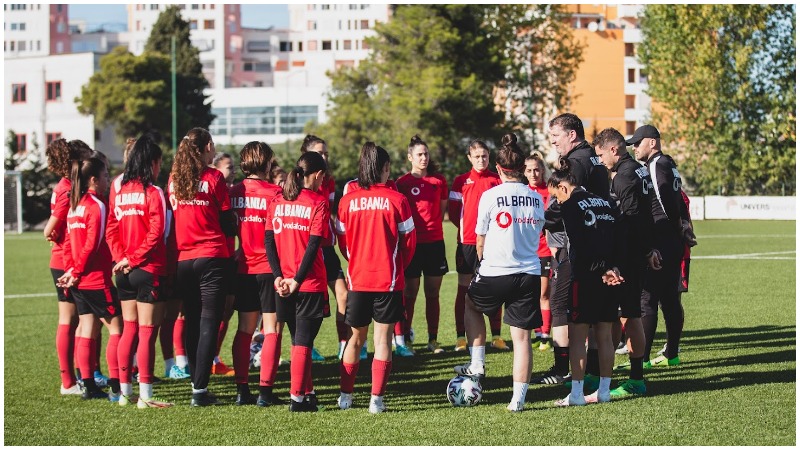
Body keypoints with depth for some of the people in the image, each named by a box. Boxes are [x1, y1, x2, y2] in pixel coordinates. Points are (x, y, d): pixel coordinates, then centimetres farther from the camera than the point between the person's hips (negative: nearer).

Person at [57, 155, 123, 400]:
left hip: (80, 281, 8)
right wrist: (76, 272, -8)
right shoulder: (97, 206, -14)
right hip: (97, 279, -8)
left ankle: (89, 386, 10)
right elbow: (92, 245, -18)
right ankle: (116, 387, -5)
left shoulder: (75, 206, 11)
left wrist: (71, 270, 6)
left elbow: (68, 242, 11)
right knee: (116, 328, -2)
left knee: (86, 331, 9)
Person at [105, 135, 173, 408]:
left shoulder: (118, 189, 8)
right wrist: (133, 259, -10)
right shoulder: (153, 192, -10)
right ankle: (145, 395, -4)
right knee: (147, 332, -3)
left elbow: (111, 229, 5)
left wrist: (121, 257, -2)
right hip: (149, 270, -6)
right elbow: (156, 233, -16)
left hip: (125, 271, 6)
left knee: (129, 330, 14)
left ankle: (125, 391, 16)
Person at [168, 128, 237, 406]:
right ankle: (200, 389, -7)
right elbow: (227, 221, -3)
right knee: (209, 323, -3)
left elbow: (171, 218, 12)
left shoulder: (173, 179, 5)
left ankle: (196, 383, 15)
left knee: (192, 323, 12)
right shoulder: (213, 178, -7)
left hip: (182, 260, 5)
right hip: (212, 257, -4)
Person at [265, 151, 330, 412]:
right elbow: (313, 246, -15)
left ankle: (307, 392, 22)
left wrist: (279, 276, -3)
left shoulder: (278, 202, 7)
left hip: (285, 285, 5)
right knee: (303, 341, 0)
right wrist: (297, 280, -14)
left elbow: (269, 241, 2)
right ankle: (297, 398, -1)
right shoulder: (318, 203, -8)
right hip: (311, 284, -5)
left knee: (299, 340, 16)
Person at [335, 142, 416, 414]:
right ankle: (376, 399, -2)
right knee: (383, 338, 2)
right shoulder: (396, 200, -8)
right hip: (389, 280, -3)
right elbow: (409, 240, -1)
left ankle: (345, 396, 20)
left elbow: (342, 240, 7)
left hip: (357, 279, 3)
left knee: (356, 337, 17)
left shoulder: (347, 201, -2)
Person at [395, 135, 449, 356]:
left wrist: (433, 225, 7)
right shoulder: (403, 183, -2)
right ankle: (403, 340, 3)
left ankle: (433, 340, 12)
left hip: (435, 242, 3)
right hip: (412, 244, -3)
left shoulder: (439, 180, 6)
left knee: (433, 293, 7)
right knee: (409, 293, -1)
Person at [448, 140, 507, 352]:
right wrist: (465, 227, 1)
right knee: (464, 288, 4)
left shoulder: (497, 180, 5)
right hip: (467, 241, 0)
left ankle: (496, 336, 8)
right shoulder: (461, 181, 6)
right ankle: (461, 337, 8)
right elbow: (453, 212, 7)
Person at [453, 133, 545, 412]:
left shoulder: (490, 196, -7)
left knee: (471, 305, 28)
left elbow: (480, 240, 2)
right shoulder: (536, 198, 5)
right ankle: (518, 399, 2)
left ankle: (477, 365, 25)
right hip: (530, 274, 3)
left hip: (495, 273, -3)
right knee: (522, 336, 4)